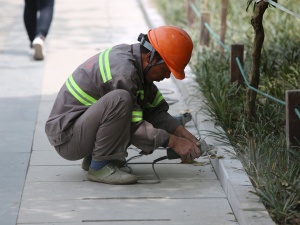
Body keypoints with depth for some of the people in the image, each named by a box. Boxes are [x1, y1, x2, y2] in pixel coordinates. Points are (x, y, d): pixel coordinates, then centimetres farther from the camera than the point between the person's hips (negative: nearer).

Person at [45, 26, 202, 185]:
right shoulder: (123, 72, -25)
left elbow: (156, 110, 10)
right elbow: (133, 128, -22)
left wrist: (181, 132, -2)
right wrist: (173, 142, -18)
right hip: (66, 139, -10)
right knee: (120, 100, -32)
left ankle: (92, 158, 10)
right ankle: (99, 166, -16)